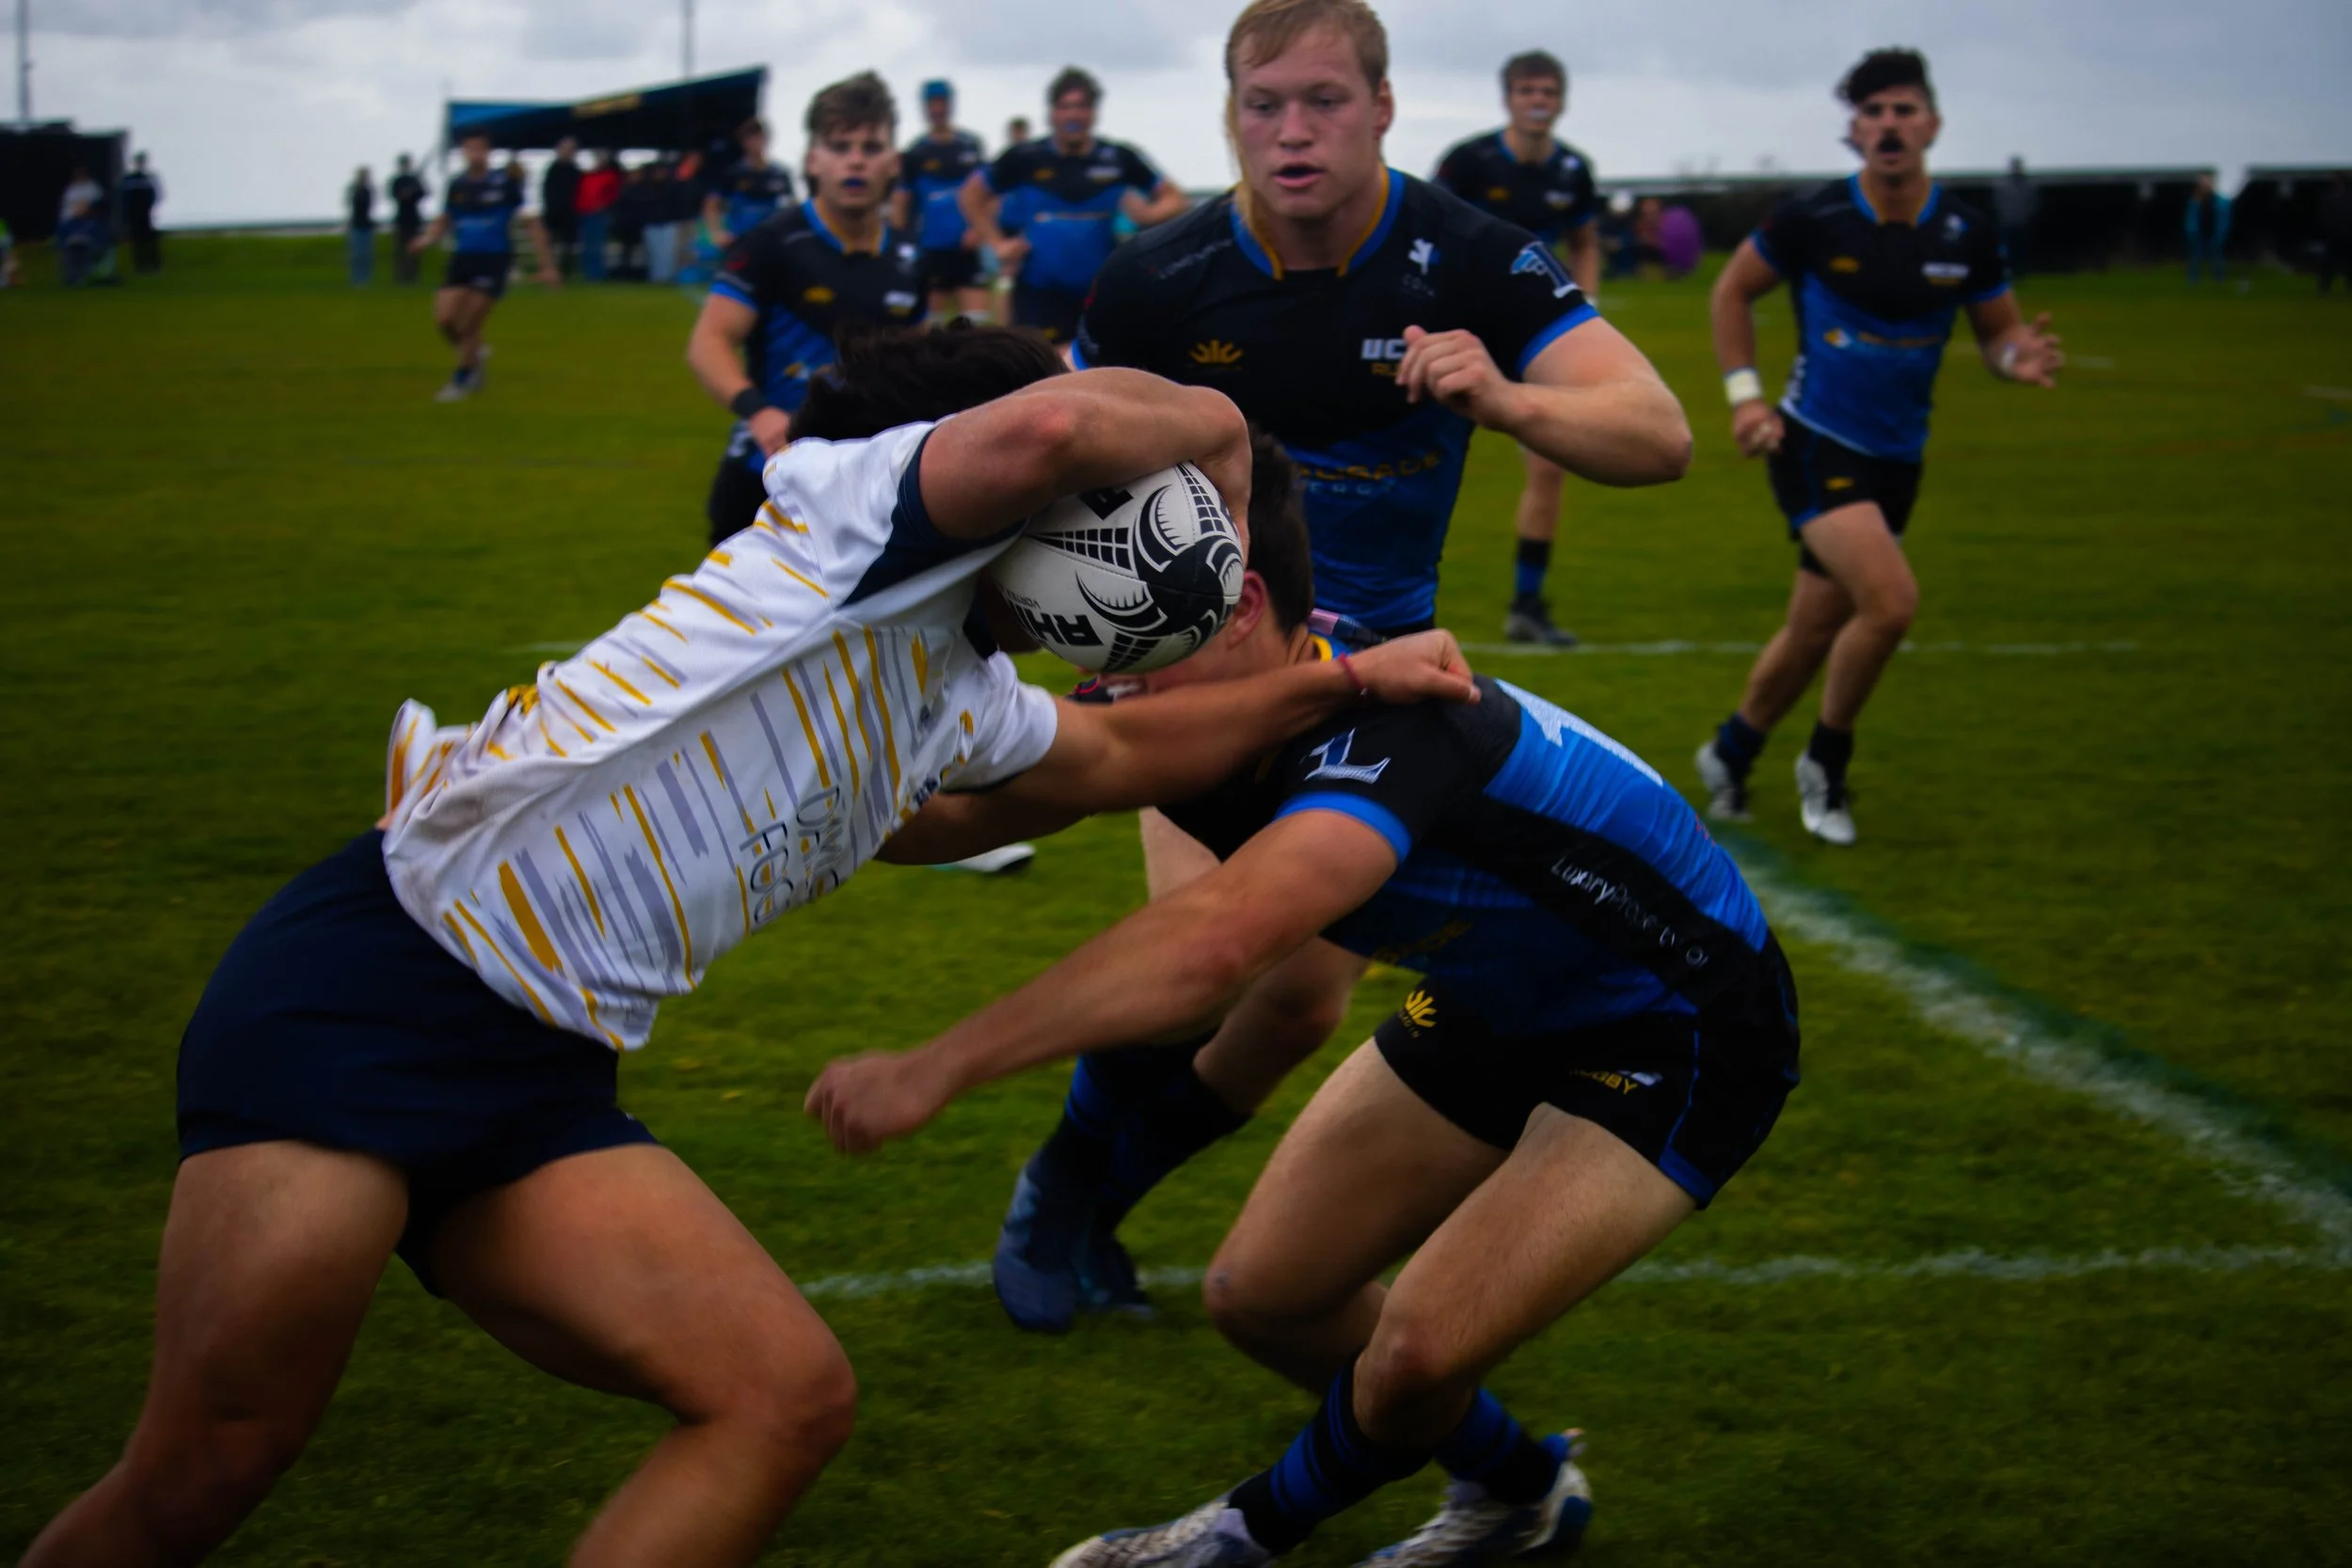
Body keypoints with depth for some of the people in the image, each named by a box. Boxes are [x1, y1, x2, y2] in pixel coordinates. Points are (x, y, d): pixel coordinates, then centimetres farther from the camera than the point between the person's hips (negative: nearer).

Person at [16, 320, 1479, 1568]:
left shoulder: (962, 700, 23)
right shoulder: (863, 510, -3)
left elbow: (1123, 755, 43)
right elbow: (1058, 423, -23)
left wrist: (1333, 683, 37)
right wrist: (1216, 448, -3)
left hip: (540, 1086, 9)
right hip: (365, 988, -9)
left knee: (792, 1396, -8)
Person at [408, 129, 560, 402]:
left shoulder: (506, 182, -7)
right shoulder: (457, 186, 5)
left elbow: (533, 223, -4)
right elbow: (444, 221, 19)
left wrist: (547, 266, -7)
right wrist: (427, 238, -4)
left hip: (494, 259, -4)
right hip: (462, 257, 4)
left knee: (469, 326, -6)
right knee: (444, 319, -7)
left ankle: (461, 381, 15)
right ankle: (474, 354, 24)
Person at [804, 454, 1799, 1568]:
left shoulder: (1387, 727, -39)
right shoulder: (1197, 719, -13)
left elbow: (1213, 944, -54)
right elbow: (961, 809, -14)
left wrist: (935, 1068, -55)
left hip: (1675, 1044, -8)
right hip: (1495, 1007, 8)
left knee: (1422, 1351, -19)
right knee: (1258, 1295, 6)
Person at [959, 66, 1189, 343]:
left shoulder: (1120, 159, -1)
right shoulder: (1024, 158, -2)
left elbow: (1173, 199, 7)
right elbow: (972, 195, 10)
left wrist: (1146, 214, -14)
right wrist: (997, 244, -1)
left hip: (1102, 291, 1)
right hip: (1039, 294, -1)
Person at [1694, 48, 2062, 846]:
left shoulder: (1966, 235, -2)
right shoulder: (1812, 219, -10)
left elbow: (1996, 331, 9)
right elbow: (1732, 290, 4)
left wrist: (2020, 356, -15)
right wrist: (1744, 395, -3)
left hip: (1896, 459, 4)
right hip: (1814, 443, -4)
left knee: (1815, 633, 12)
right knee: (1891, 598, -23)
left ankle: (1730, 753, 37)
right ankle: (1826, 762, 0)